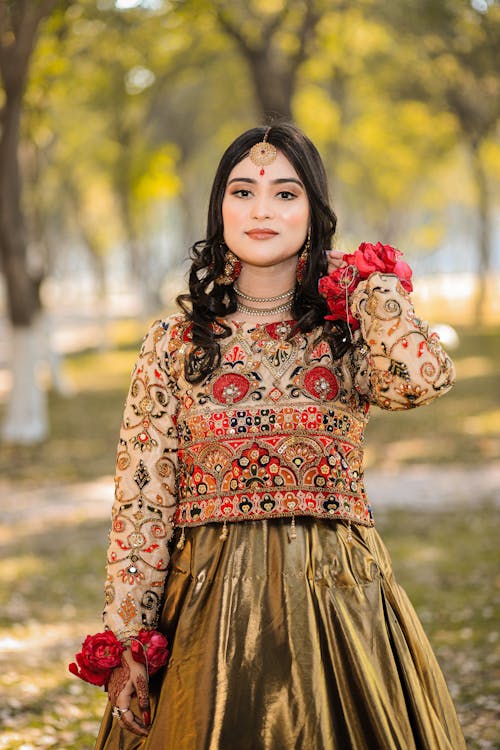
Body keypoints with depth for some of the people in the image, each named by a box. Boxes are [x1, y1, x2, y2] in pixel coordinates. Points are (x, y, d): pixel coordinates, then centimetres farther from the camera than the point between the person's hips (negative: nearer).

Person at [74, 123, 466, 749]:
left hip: (338, 599, 1)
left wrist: (366, 280, -6)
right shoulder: (174, 346, 2)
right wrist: (126, 641, -7)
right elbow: (140, 504, -1)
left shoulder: (350, 330, 3)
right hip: (209, 603, 0)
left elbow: (422, 378, -22)